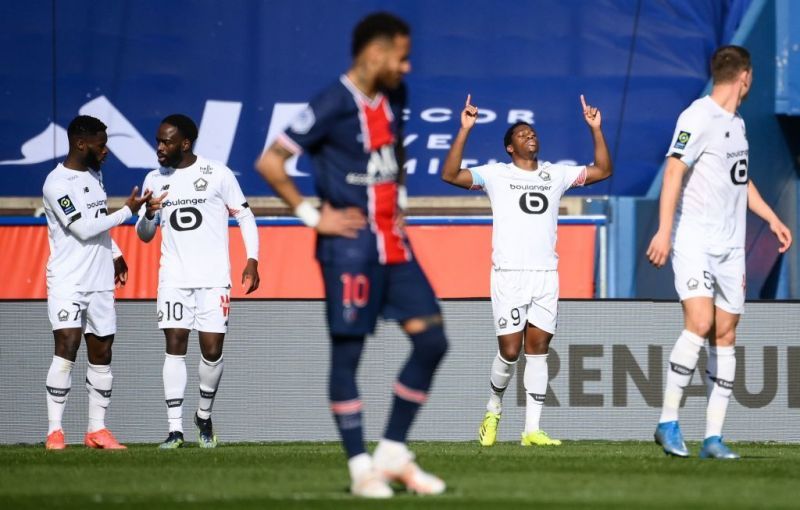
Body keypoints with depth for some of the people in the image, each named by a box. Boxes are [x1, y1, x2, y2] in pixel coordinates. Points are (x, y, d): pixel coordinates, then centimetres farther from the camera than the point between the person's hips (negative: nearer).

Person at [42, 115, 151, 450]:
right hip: (68, 281, -7)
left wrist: (114, 253, 20)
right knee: (67, 347, -15)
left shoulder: (94, 174, 13)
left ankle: (97, 429, 11)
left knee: (101, 354, 5)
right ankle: (55, 431, -12)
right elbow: (84, 228, -18)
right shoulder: (57, 183, -13)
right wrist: (128, 210, -14)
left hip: (101, 281, 8)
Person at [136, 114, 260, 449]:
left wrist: (252, 261, -5)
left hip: (213, 278, -2)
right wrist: (148, 215, -8)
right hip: (174, 278, 2)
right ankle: (175, 428, -5)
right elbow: (144, 235, 15)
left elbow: (244, 216, 4)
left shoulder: (217, 174, -2)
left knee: (212, 350, -3)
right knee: (175, 347, -6)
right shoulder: (154, 180, 9)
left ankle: (204, 416, 21)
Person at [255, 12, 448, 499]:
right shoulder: (333, 105, -14)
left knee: (431, 340, 2)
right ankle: (362, 467, 4)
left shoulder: (393, 98, 9)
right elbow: (270, 162, -15)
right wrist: (313, 215, -14)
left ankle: (393, 454, 11)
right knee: (347, 352, -2)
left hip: (392, 243, 8)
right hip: (350, 245, -8)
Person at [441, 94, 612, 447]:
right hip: (508, 273, -3)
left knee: (538, 349, -1)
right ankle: (493, 410, 21)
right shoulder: (496, 174, 5)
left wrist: (595, 129, 8)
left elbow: (602, 170, 17)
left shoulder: (555, 174, 15)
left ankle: (532, 430, -2)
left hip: (546, 273, 3)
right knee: (510, 351, -5)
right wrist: (464, 131, -12)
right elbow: (450, 175, -6)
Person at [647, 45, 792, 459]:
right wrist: (664, 231, -24)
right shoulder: (699, 117, -10)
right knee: (700, 324, -21)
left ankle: (713, 437, 4)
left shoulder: (736, 123, 16)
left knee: (725, 335, 3)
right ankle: (668, 422, -13)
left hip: (730, 246, 8)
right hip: (694, 242, -8)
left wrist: (773, 219, 28)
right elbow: (674, 171, -17)